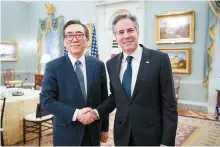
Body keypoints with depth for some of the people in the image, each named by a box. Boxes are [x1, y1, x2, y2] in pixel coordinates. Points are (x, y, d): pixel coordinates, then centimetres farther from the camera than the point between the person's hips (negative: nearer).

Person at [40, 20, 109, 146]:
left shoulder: (98, 65, -1)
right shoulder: (53, 66, -7)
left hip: (93, 131, 3)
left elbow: (104, 99, 3)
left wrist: (104, 128, 7)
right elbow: (46, 100, -11)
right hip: (66, 133, -2)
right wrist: (75, 114, -21)